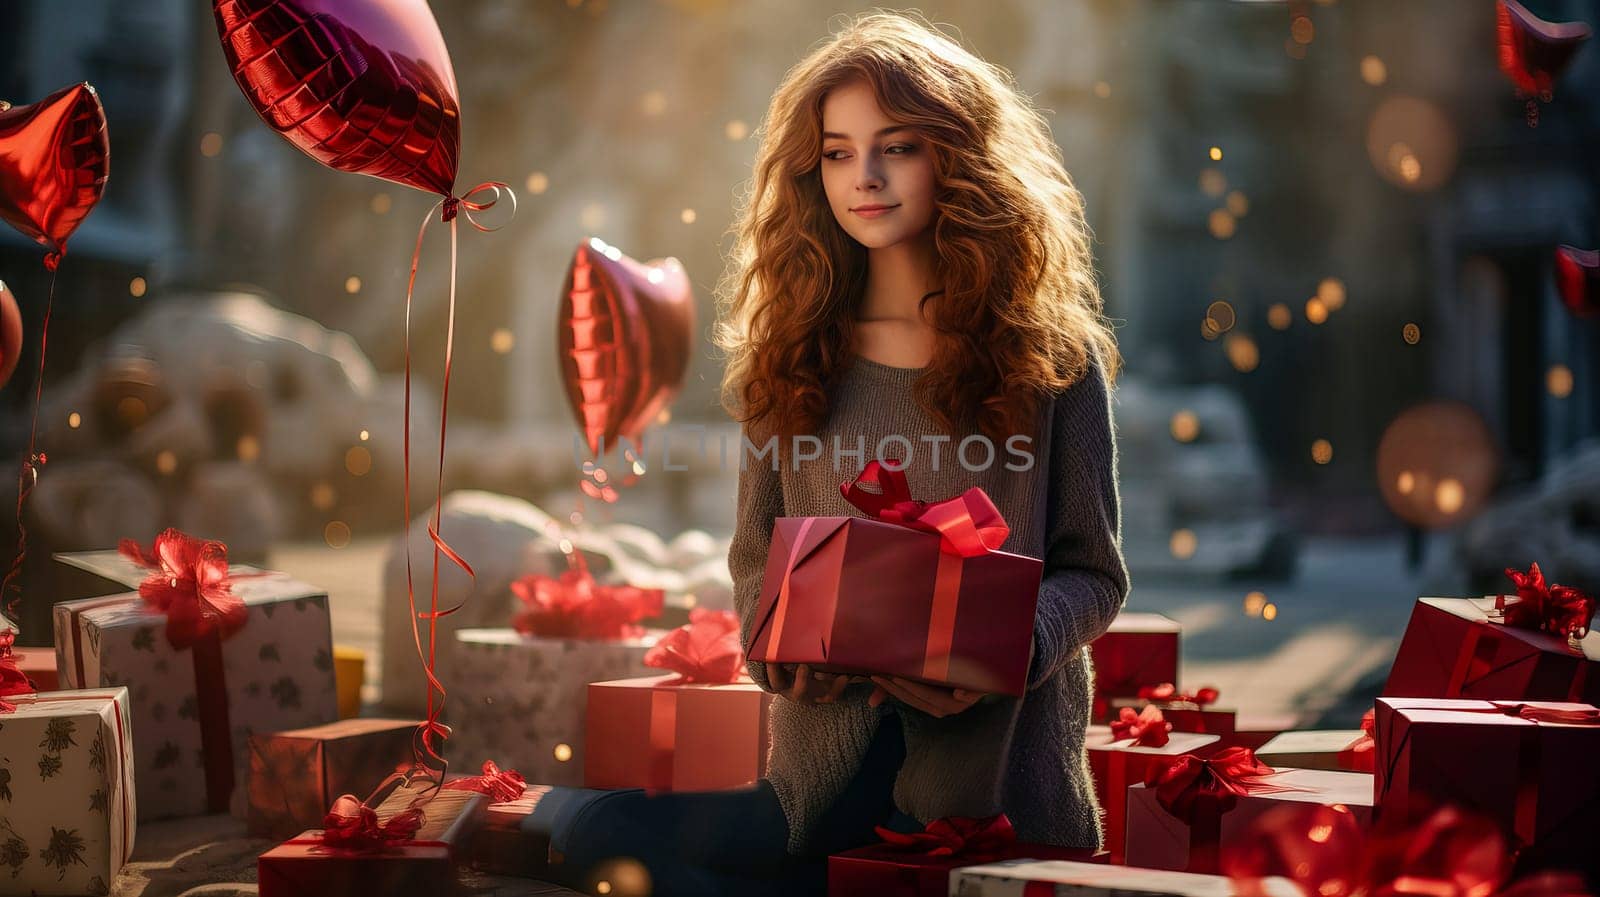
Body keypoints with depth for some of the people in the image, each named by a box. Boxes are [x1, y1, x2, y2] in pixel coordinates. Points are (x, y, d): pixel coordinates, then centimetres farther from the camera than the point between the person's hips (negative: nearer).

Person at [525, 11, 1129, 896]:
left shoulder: (1051, 355, 0)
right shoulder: (794, 358, 8)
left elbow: (1093, 572, 2)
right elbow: (756, 562, 12)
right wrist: (780, 649, -11)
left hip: (999, 767, -3)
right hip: (830, 773, 3)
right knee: (577, 822, -19)